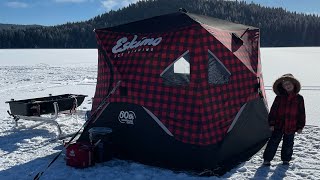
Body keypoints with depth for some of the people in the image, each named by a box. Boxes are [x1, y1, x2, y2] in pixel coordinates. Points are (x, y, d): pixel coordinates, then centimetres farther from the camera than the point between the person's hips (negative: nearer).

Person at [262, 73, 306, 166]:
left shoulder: (299, 98, 2)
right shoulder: (279, 97, -1)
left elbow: (301, 113, 5)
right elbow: (273, 111, -1)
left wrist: (300, 126, 4)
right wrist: (272, 123, -5)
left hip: (291, 127, 1)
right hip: (278, 125, -1)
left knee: (288, 145, 13)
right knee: (273, 142, 2)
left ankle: (286, 159, 31)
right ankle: (267, 159, 12)